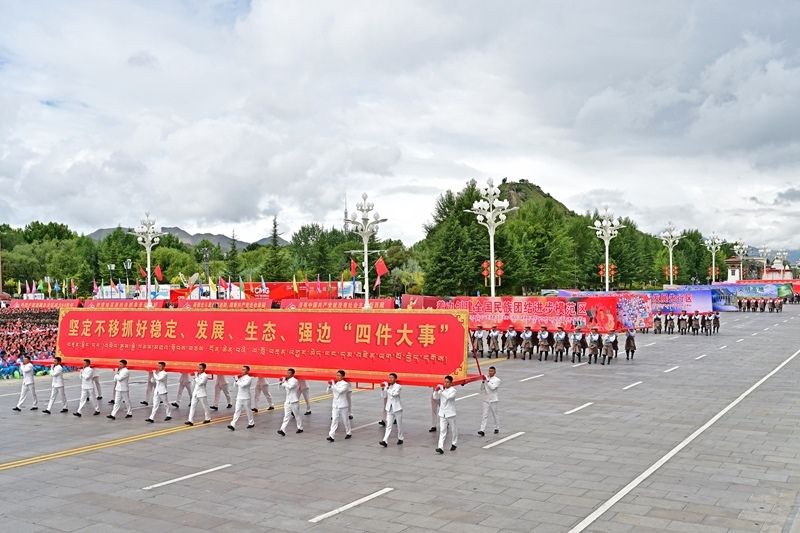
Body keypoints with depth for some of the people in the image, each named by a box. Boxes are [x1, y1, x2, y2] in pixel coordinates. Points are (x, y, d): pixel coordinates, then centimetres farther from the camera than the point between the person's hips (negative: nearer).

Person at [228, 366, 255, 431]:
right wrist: (235, 380, -2)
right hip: (239, 398, 6)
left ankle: (251, 423, 23)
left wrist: (237, 380, -16)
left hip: (246, 398, -6)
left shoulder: (249, 378, -11)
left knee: (248, 411, 7)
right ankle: (233, 425, -6)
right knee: (237, 411, 0)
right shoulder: (240, 378, 10)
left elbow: (242, 385, -25)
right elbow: (235, 386, 12)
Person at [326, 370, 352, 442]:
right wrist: (329, 385, -10)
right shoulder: (335, 384, 7)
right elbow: (328, 391, 7)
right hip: (335, 405, 4)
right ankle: (331, 436, -9)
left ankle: (348, 433, 28)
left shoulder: (345, 384, -11)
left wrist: (333, 384, -26)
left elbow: (340, 391, -27)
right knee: (334, 420, -3)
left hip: (343, 406, -4)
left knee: (346, 420, 10)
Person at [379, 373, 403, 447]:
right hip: (389, 408, 3)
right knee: (388, 425, -3)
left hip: (397, 408, -3)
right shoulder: (387, 386, 5)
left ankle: (400, 439, 27)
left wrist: (388, 389, -20)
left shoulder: (398, 386, -8)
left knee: (399, 425, 10)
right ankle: (385, 441, -12)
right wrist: (382, 389, -10)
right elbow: (384, 396, 4)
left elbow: (394, 394, -25)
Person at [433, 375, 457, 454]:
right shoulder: (441, 389, 5)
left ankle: (454, 444, 31)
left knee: (453, 430, 11)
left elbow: (448, 397, -27)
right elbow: (436, 397, -1)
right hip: (442, 413, 3)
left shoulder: (453, 390, -10)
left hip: (450, 413, -3)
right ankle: (441, 447, -10)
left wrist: (442, 390, -27)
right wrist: (436, 391, -17)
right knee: (442, 430, -3)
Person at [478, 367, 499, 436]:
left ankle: (497, 428, 28)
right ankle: (482, 430, -9)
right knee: (484, 415, -3)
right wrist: (483, 382, -10)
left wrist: (487, 380, -23)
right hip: (486, 399, 3)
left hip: (493, 400, -3)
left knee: (495, 415, 11)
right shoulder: (486, 378, 5)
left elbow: (492, 387, -23)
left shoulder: (497, 380, -7)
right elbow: (482, 389, 4)